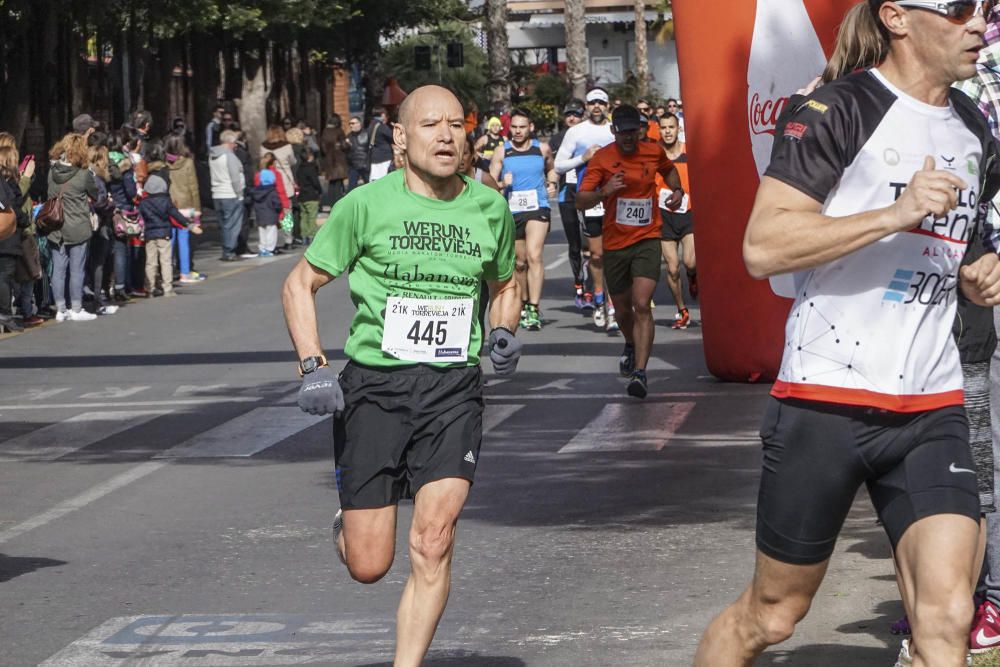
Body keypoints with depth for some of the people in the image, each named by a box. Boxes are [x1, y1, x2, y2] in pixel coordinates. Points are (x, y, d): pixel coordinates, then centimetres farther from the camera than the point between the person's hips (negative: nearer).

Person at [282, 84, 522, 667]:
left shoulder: (490, 207, 6)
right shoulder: (367, 204, -4)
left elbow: (505, 285, 25)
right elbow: (301, 284, 4)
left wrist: (504, 333, 4)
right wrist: (313, 367, -9)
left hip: (454, 388, 2)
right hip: (374, 383, -2)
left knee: (434, 542, -15)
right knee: (369, 566, 0)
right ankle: (348, 526, 37)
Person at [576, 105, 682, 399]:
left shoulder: (654, 151, 2)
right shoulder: (602, 159, -6)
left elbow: (668, 169, 28)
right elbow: (580, 201, -12)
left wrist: (677, 189, 8)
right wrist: (603, 191, -31)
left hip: (647, 241, -1)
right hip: (614, 244, 1)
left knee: (642, 306, -17)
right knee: (622, 309, 15)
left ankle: (639, 372, -23)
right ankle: (631, 347, 48)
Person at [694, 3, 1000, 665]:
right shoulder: (838, 111, -8)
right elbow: (763, 248, -17)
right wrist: (896, 212, -22)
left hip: (931, 408, 5)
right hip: (826, 400, -5)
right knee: (772, 613, 8)